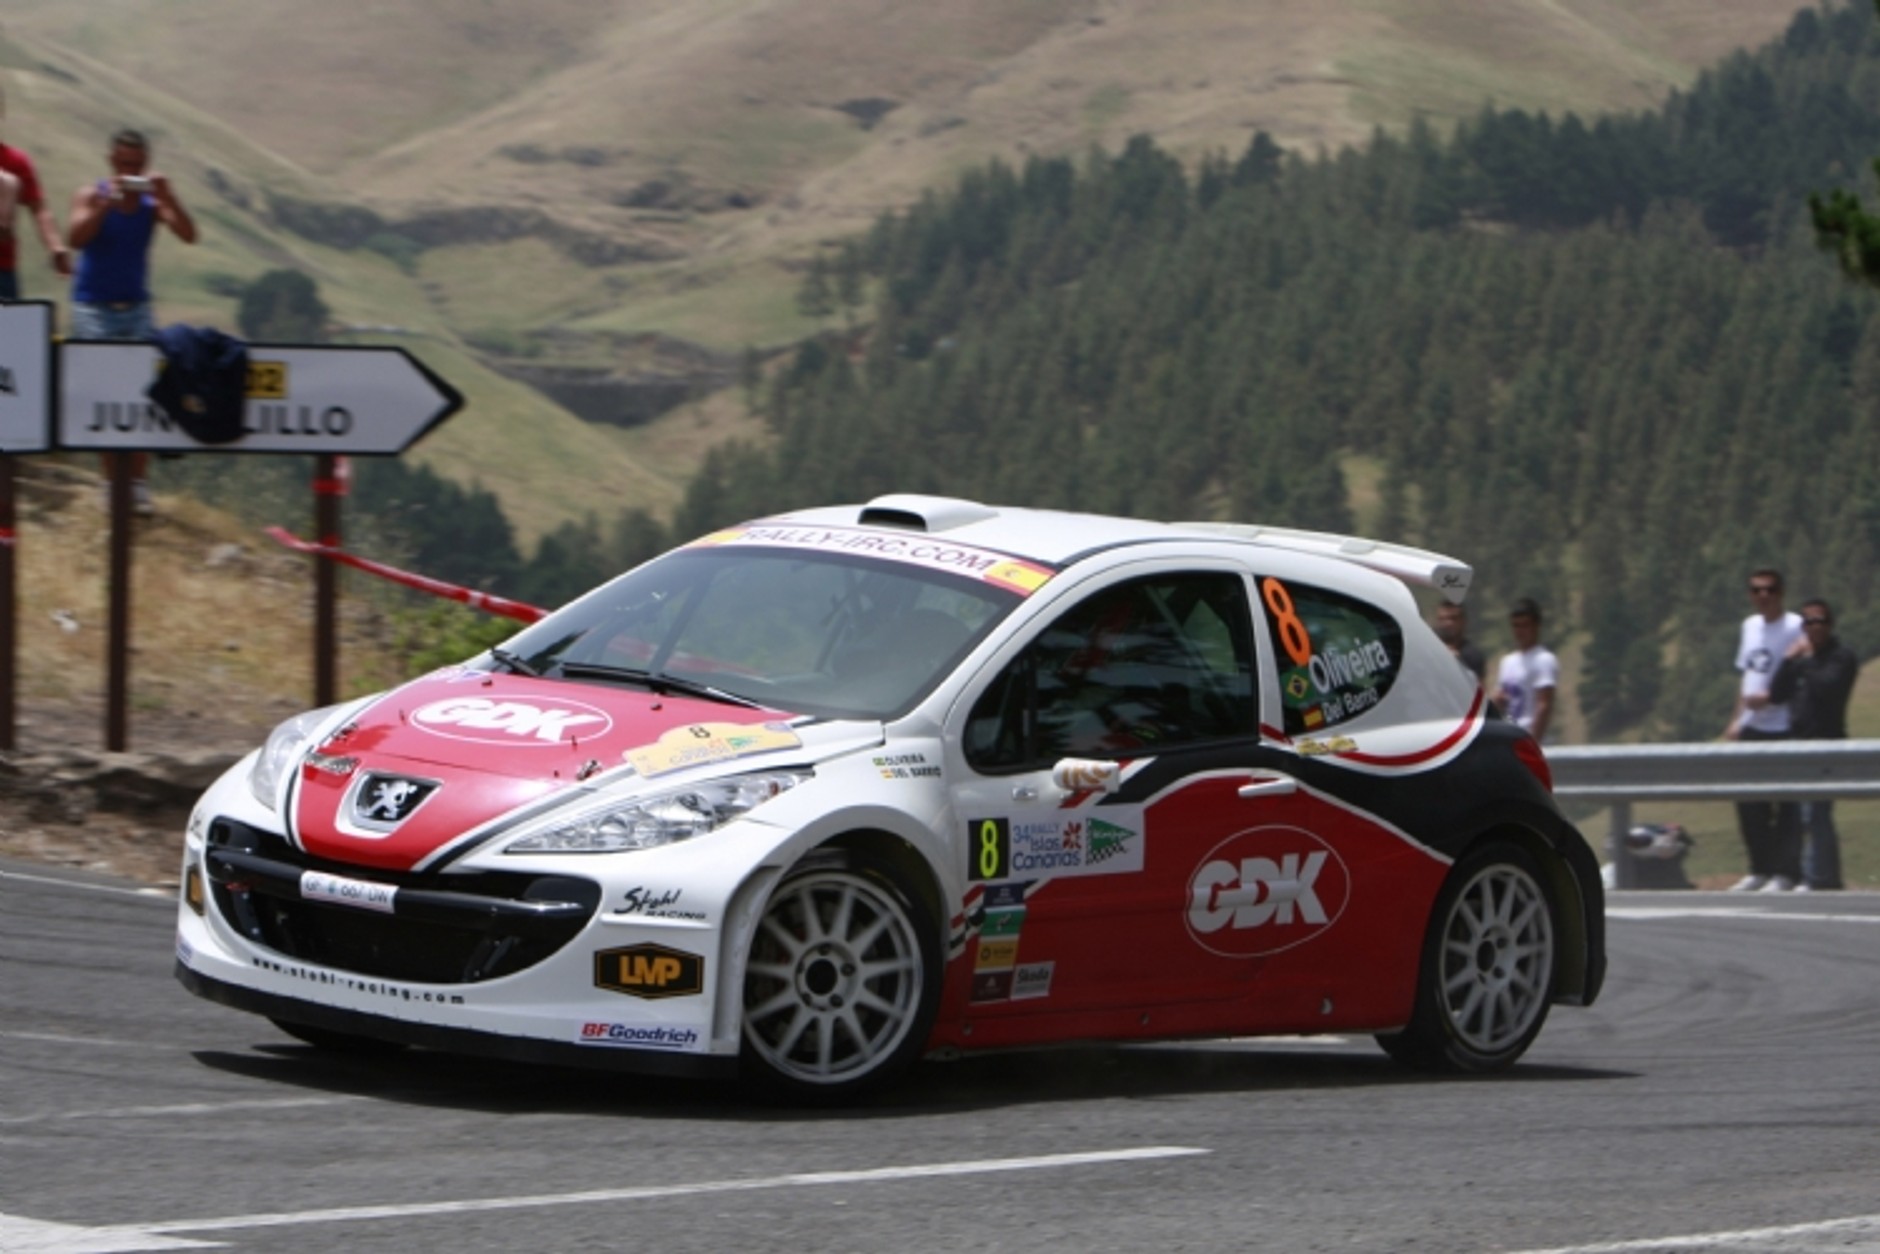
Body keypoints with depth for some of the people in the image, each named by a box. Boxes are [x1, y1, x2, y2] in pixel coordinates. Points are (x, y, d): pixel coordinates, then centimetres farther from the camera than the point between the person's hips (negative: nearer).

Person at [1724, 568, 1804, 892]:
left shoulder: (1796, 628, -8)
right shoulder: (1750, 626, 16)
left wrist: (1770, 698, -20)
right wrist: (1737, 718, 18)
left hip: (1784, 728, -8)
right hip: (1751, 729, 8)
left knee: (1787, 804, -6)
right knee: (1748, 801, 9)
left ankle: (1787, 873, -2)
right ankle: (1760, 869, 19)